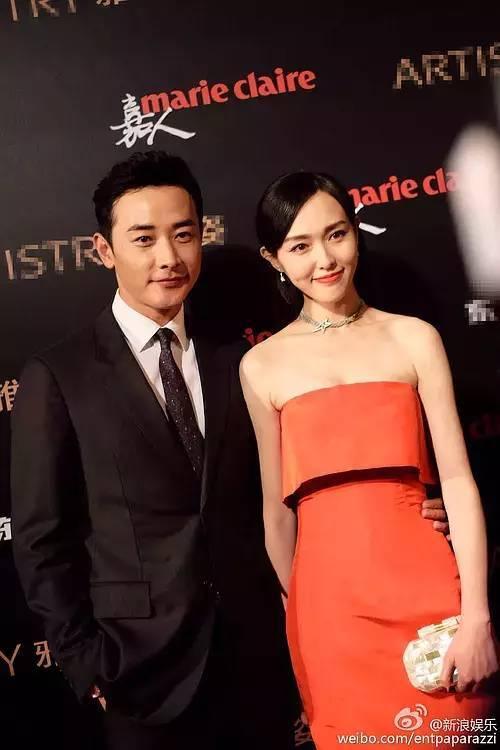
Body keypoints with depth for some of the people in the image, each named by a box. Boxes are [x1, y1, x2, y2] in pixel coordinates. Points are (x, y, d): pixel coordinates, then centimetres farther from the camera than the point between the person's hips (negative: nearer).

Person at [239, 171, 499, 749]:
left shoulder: (414, 338, 2)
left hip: (425, 588, 0)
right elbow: (277, 507, 8)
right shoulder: (262, 366, 4)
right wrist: (297, 612, 13)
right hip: (328, 602, 1)